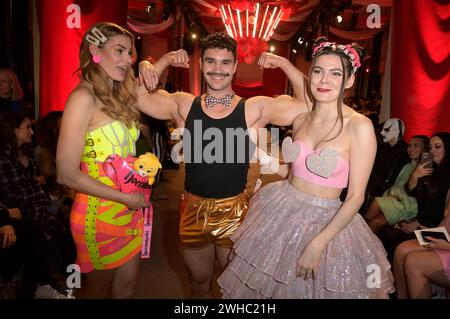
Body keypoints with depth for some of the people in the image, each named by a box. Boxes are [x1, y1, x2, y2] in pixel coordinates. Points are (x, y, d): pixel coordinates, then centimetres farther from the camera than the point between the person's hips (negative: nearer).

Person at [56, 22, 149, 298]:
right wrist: (127, 198, -16)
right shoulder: (83, 97, -19)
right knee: (100, 287, 18)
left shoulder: (119, 96, 6)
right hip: (100, 212, -6)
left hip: (130, 210, 7)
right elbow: (67, 175, -20)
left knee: (128, 282, 21)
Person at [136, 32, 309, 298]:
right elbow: (138, 96, 3)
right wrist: (165, 61, -4)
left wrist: (284, 64, -12)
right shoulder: (183, 105, -1)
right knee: (199, 283, 25)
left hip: (235, 213, -1)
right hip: (193, 210, 2)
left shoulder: (255, 109, -8)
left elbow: (313, 104, -11)